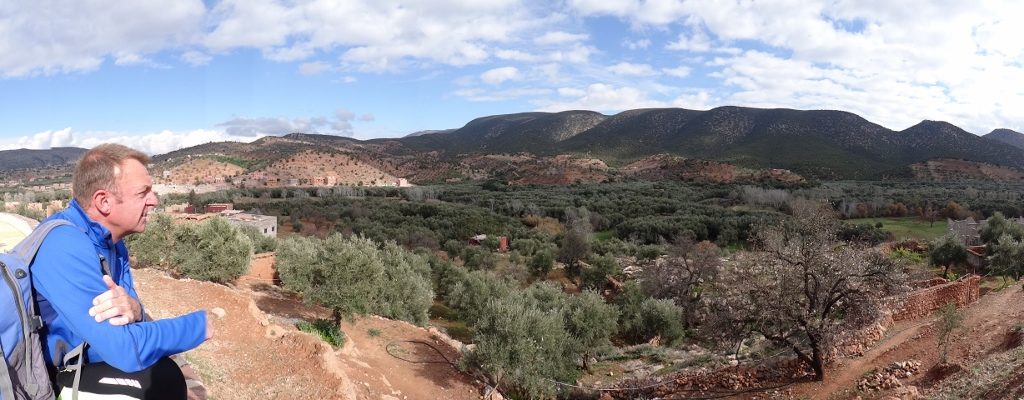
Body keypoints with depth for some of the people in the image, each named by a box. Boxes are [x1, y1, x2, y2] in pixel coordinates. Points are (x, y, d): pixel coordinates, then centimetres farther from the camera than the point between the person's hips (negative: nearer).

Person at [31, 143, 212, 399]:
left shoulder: (109, 238, 1)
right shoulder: (66, 248, -28)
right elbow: (124, 349, -31)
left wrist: (132, 309, -26)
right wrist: (198, 324, -18)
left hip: (76, 361, 8)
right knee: (161, 379, -16)